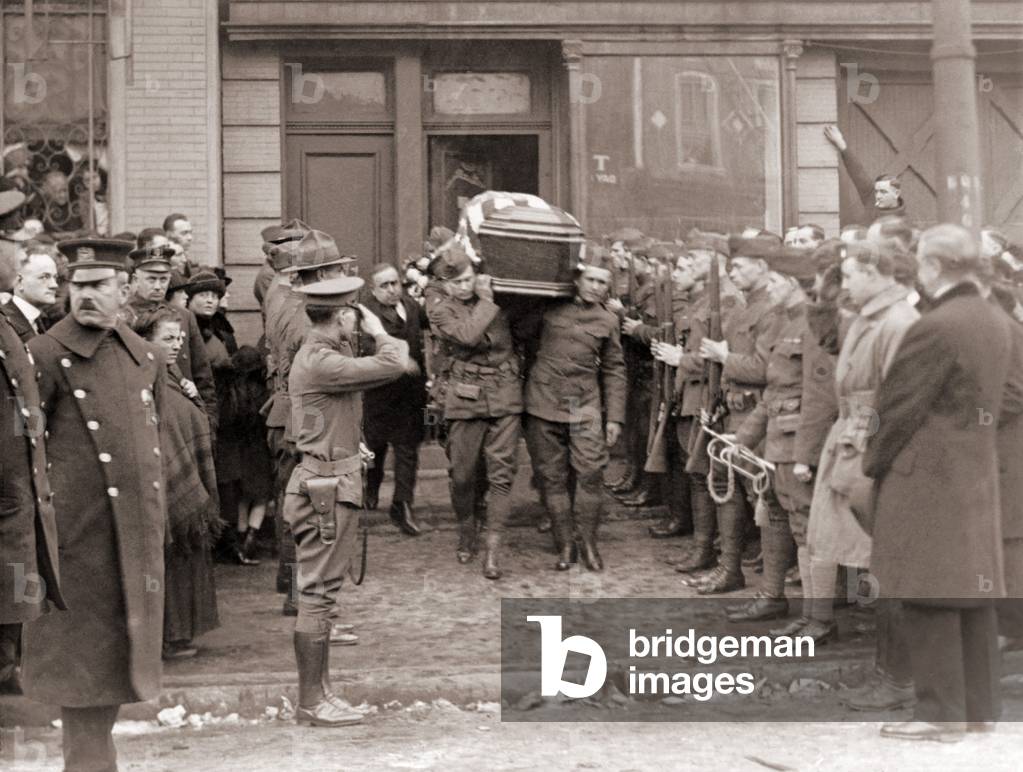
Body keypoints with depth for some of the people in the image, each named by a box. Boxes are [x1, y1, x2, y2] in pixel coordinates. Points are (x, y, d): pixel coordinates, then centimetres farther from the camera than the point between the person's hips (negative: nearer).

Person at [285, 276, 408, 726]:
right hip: (327, 486, -11)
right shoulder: (321, 362, -19)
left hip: (329, 481, 11)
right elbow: (393, 366, -24)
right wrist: (379, 332, -5)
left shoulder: (319, 356, 14)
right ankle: (311, 702, -1)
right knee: (318, 593, -6)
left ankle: (318, 693, 22)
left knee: (319, 593, 14)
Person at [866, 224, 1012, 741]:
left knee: (930, 598, -2)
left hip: (928, 475, -8)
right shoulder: (996, 322, 8)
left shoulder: (936, 329, -18)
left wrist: (874, 465, -1)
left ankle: (940, 713, 2)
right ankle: (979, 704, 21)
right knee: (973, 592, 13)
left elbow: (901, 407, -14)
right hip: (979, 472, 9)